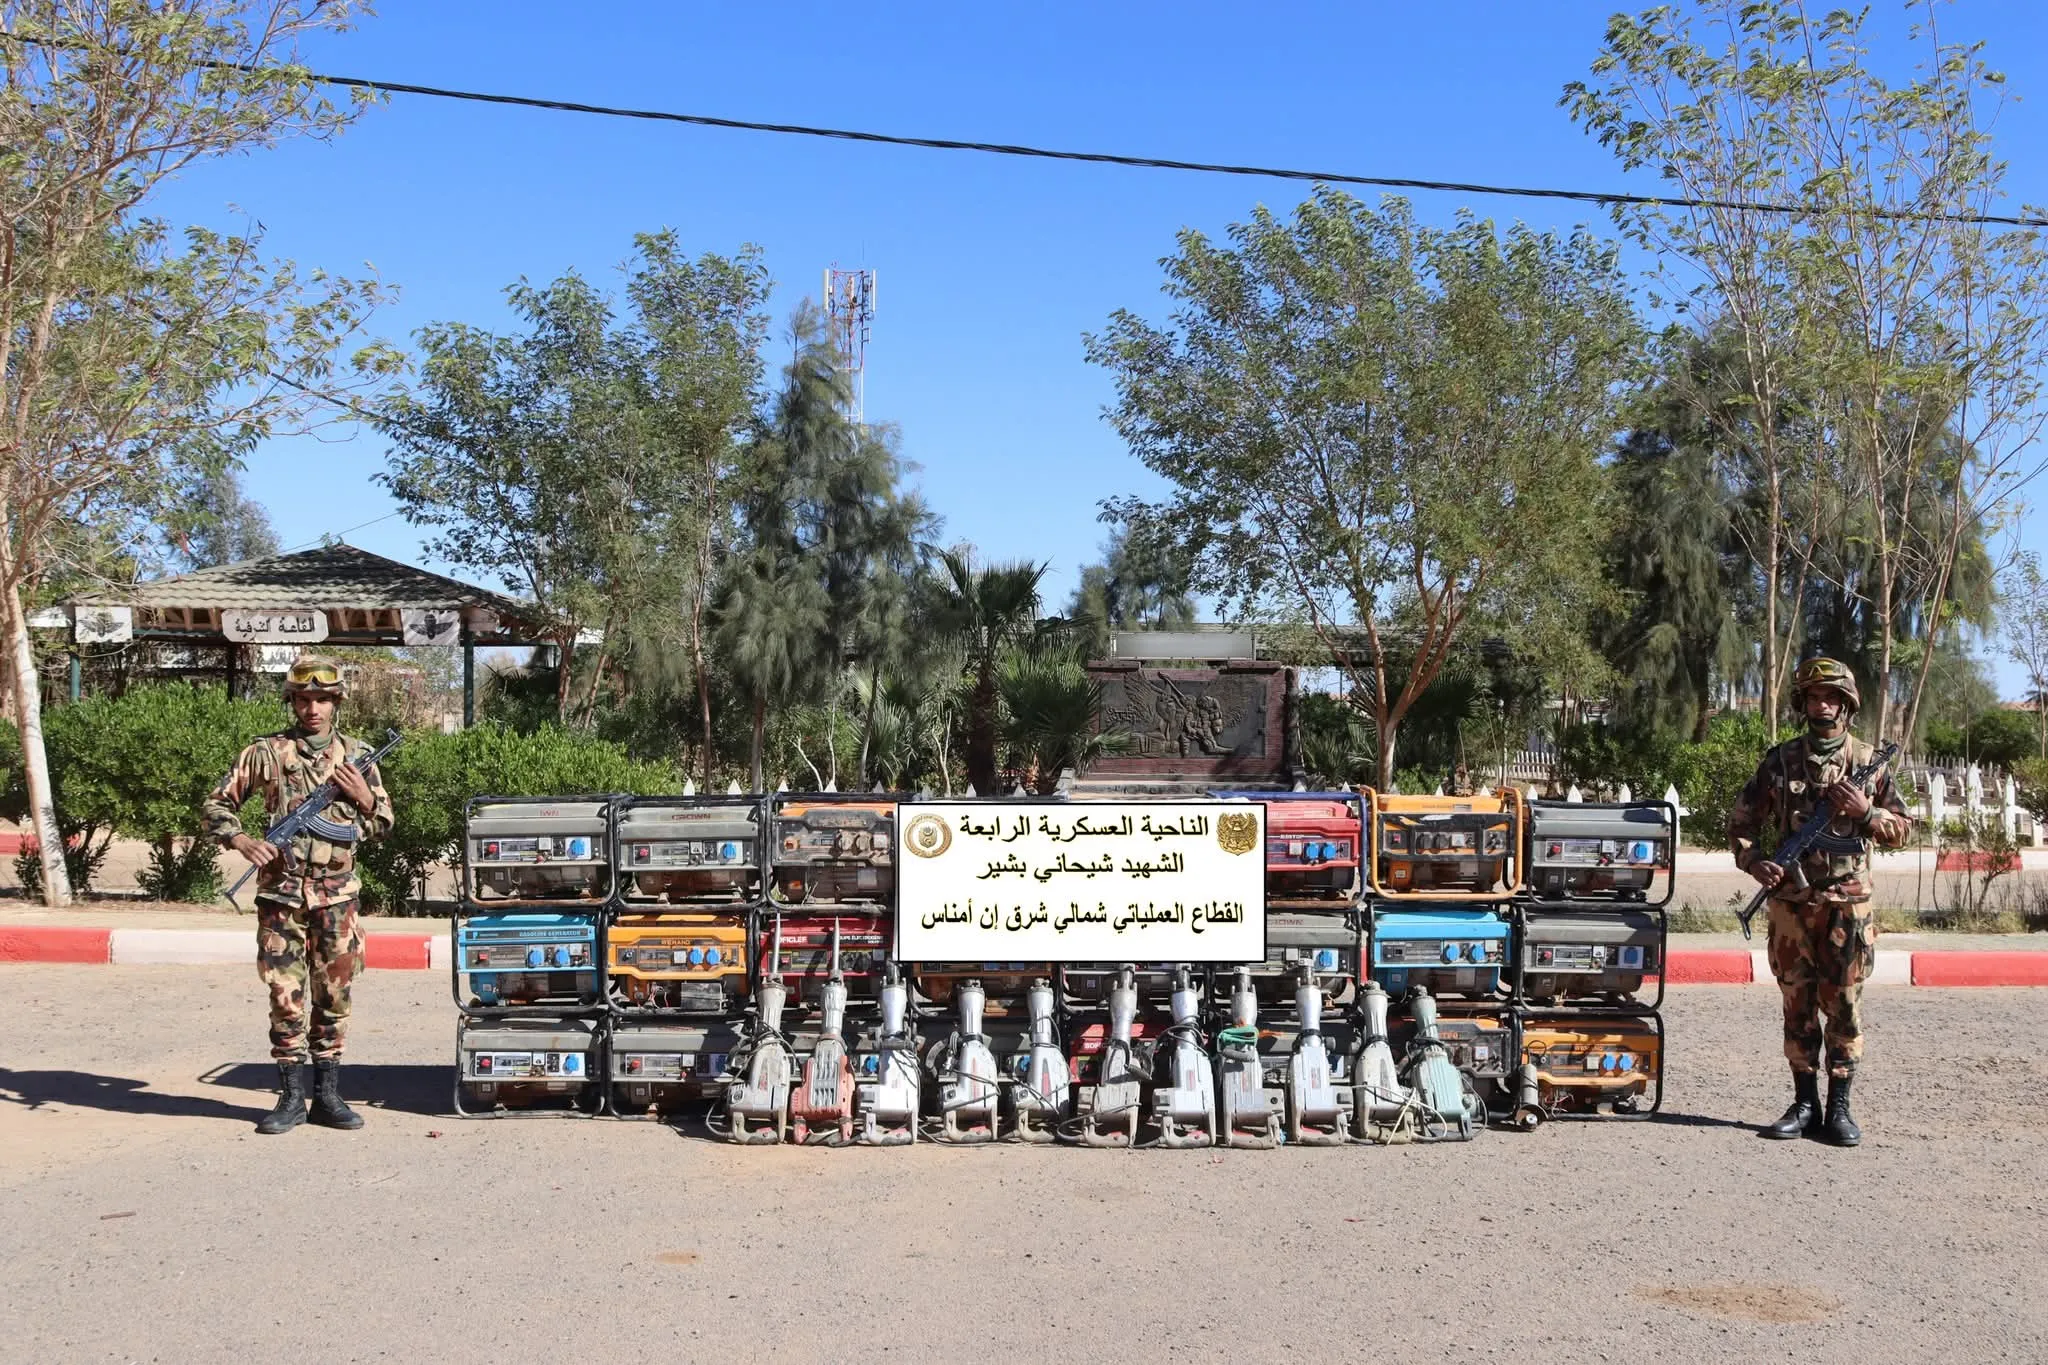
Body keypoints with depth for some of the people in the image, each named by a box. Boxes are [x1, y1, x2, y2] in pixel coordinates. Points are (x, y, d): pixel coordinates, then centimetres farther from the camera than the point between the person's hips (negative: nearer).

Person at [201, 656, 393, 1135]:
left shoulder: (355, 755, 8)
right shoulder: (266, 753, 2)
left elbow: (383, 824, 15)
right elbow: (215, 805, 7)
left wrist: (365, 797, -5)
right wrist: (241, 840, -9)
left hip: (337, 894, 2)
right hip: (281, 892, -1)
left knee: (334, 996, 6)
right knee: (285, 996, 0)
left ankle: (328, 1094, 15)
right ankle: (292, 1096, 8)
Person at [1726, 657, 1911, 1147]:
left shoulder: (1868, 762, 5)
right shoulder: (1780, 761, 5)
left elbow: (1903, 828, 9)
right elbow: (1741, 822, 10)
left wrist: (1867, 811, -9)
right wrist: (1755, 862, -7)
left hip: (1848, 905, -1)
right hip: (1792, 903, 1)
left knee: (1844, 1006, 1)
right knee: (1798, 1005, 6)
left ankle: (1839, 1107, 9)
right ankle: (1805, 1103, 14)